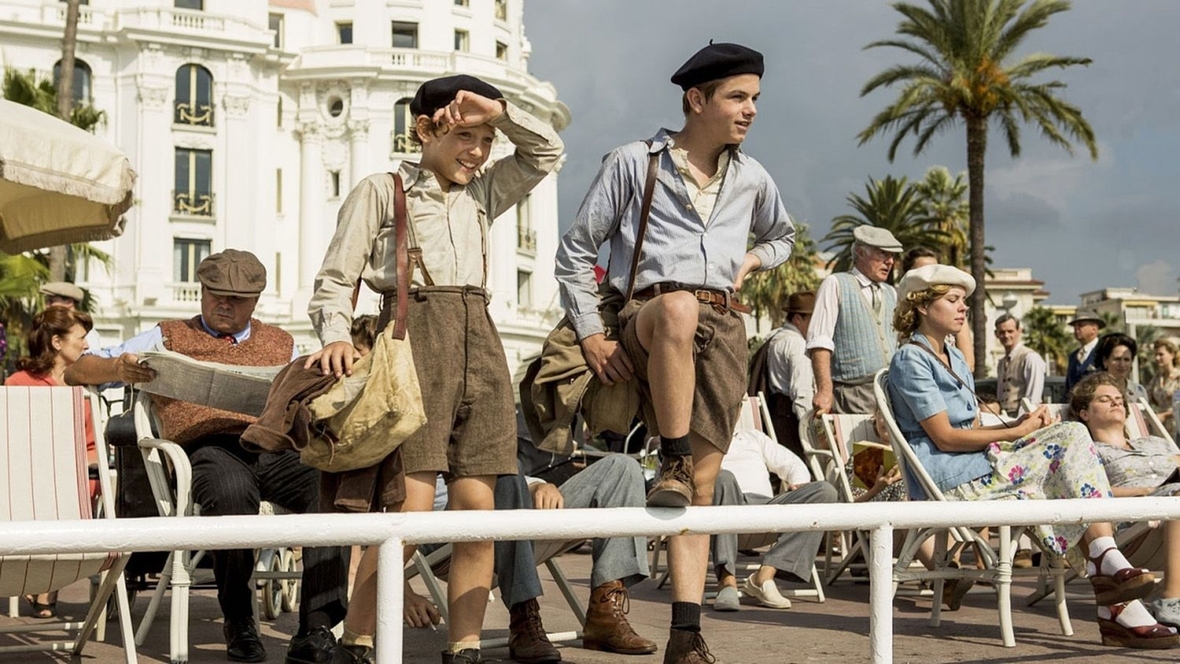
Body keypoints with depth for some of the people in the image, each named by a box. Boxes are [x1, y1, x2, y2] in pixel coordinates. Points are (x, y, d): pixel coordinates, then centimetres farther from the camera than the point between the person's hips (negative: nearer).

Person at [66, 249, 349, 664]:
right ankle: (238, 623, -19)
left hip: (278, 448, 2)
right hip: (209, 448, -2)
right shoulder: (169, 338, 22)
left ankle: (317, 629, -32)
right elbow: (77, 373, 16)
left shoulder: (282, 345, 29)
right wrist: (119, 368, -8)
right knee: (231, 492, -40)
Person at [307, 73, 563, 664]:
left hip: (478, 343, 6)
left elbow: (548, 151, 23)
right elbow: (334, 280, 3)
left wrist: (498, 112, 8)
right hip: (413, 337, -5)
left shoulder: (482, 195, 20)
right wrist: (336, 336, -16)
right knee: (412, 506, -15)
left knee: (477, 508, 0)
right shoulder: (380, 191, 6)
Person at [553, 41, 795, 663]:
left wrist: (751, 259, 14)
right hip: (647, 316, -4)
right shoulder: (633, 163, 4)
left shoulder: (752, 179, 17)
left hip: (724, 328, 4)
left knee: (703, 485, -3)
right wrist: (591, 333, -5)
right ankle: (672, 465, -30)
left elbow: (782, 236, 37)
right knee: (678, 308, -42)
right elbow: (575, 251, 4)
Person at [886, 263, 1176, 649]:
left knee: (1073, 436, -13)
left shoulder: (953, 359, 24)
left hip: (977, 462, 8)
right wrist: (1017, 433, -11)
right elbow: (945, 437, -13)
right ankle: (1108, 562, -20)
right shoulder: (910, 361, -5)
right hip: (948, 478, -8)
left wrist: (1016, 425, -3)